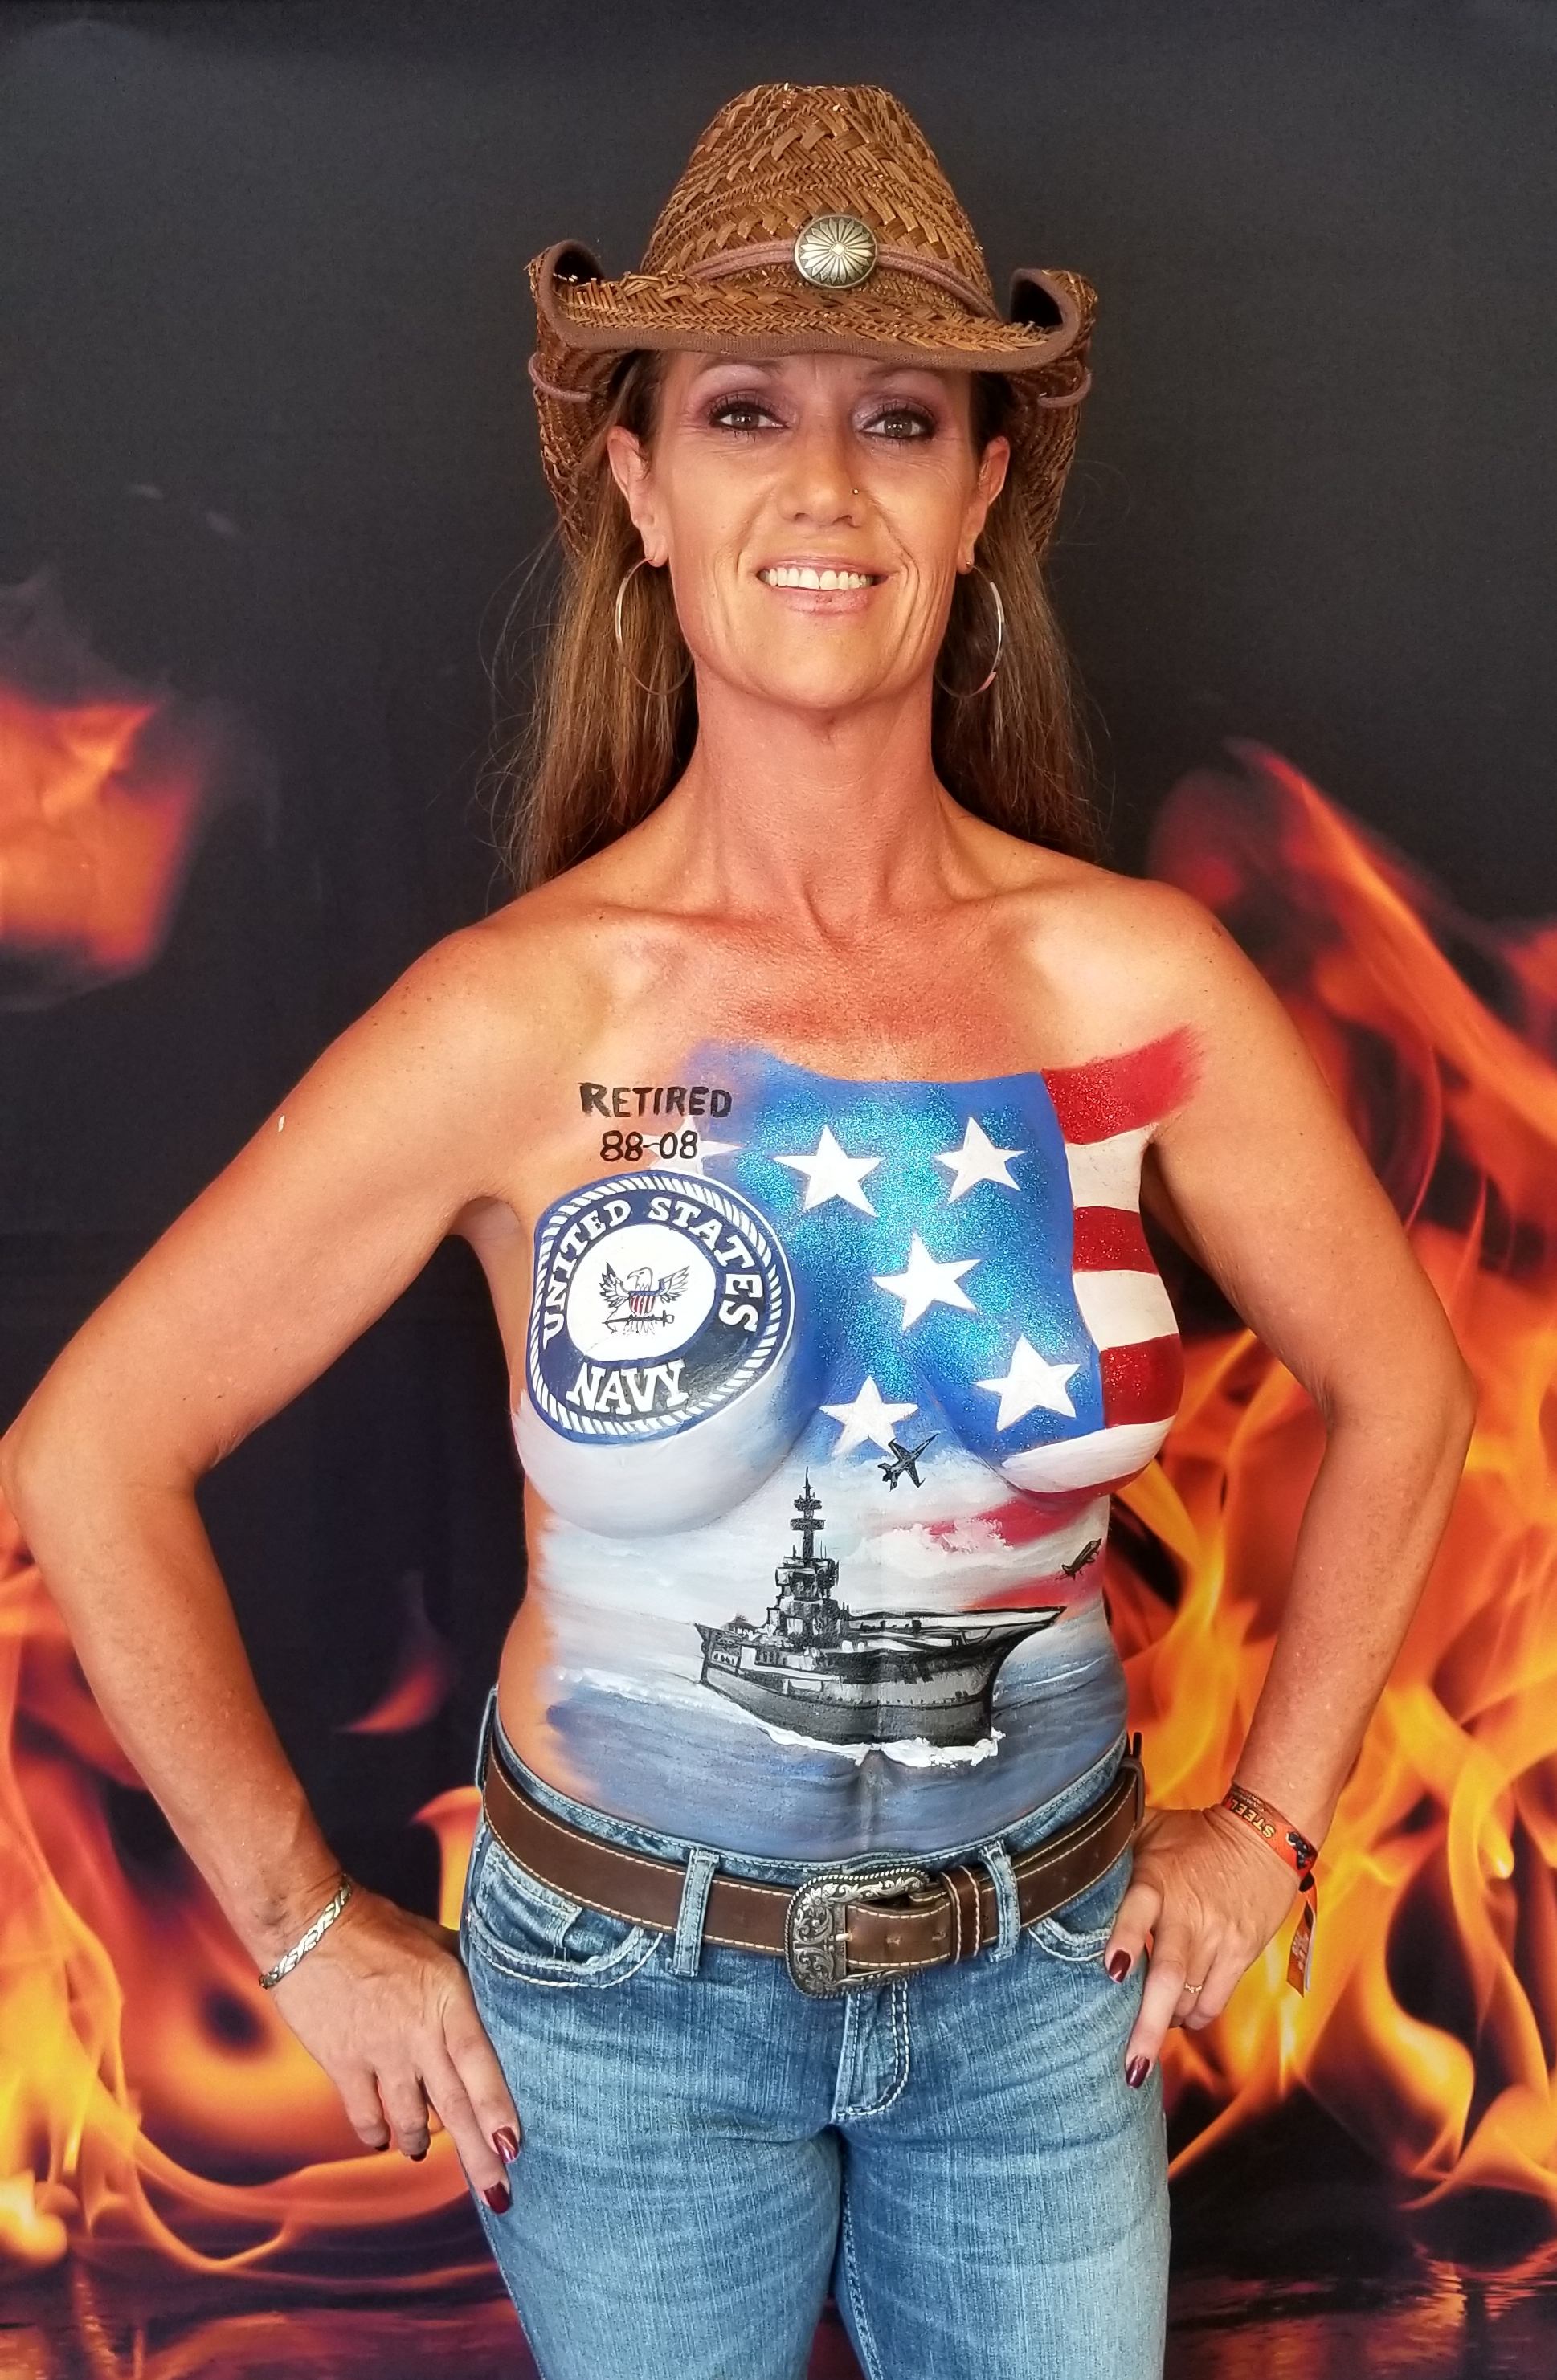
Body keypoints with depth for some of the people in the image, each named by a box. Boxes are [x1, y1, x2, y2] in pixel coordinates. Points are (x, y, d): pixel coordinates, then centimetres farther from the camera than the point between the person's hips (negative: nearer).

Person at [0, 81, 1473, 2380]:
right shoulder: (516, 1017, -19)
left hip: (1046, 1977, 2)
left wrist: (1270, 1824, 2)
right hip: (633, 1995, -1)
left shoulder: (1139, 978, -13)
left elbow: (1402, 1394, 1)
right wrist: (307, 1929, -8)